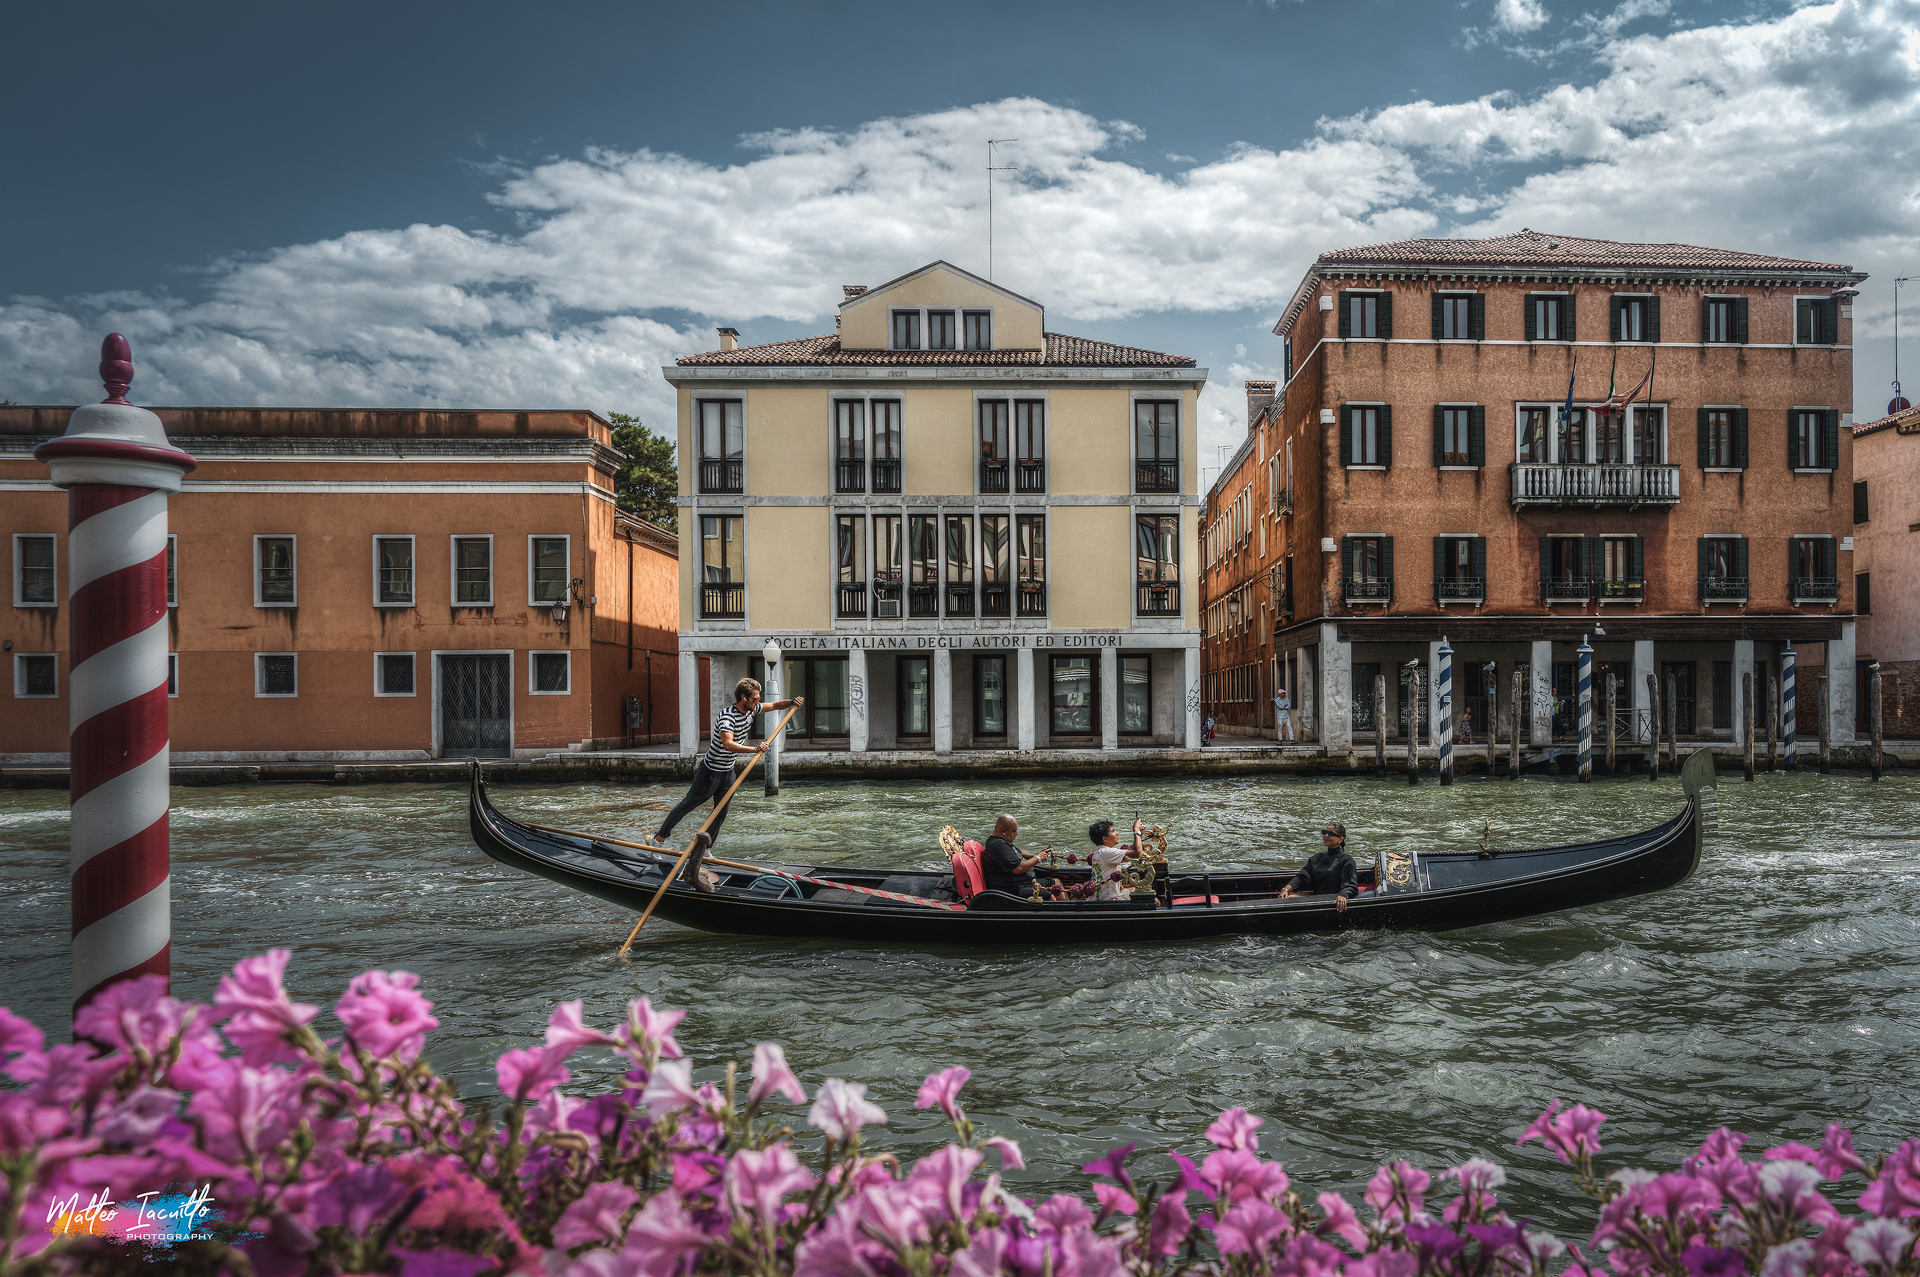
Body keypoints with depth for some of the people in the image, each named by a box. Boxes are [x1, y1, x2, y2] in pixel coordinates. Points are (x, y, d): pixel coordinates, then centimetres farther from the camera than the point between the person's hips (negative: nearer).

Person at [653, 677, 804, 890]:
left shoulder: (750, 709, -3)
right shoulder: (726, 717, -30)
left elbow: (774, 705, 11)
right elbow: (728, 744, -46)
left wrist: (791, 702, -9)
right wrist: (755, 749, -56)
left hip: (727, 772, 8)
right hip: (710, 772, -8)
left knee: (720, 815, 8)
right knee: (687, 805, 8)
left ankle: (702, 851, 16)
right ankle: (659, 839, 24)